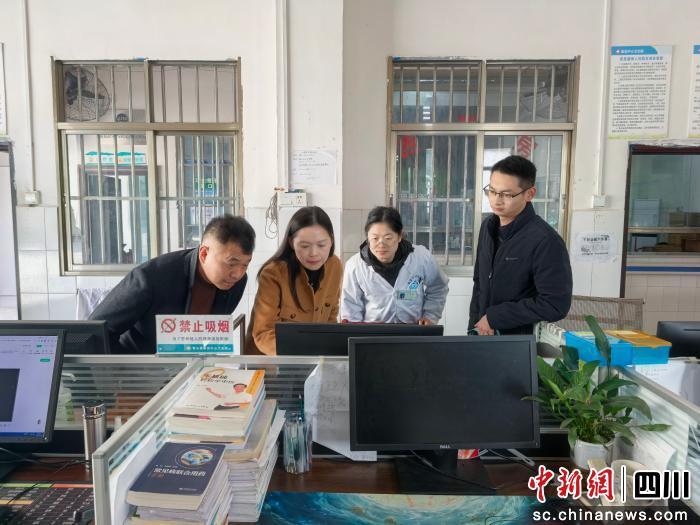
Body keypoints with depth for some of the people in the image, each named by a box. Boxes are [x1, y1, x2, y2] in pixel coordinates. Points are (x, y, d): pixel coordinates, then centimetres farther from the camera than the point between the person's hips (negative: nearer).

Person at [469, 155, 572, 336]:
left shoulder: (545, 241, -21)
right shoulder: (488, 226, 2)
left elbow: (555, 305, -23)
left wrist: (495, 317, -20)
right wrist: (475, 326, 2)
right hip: (484, 334, 6)